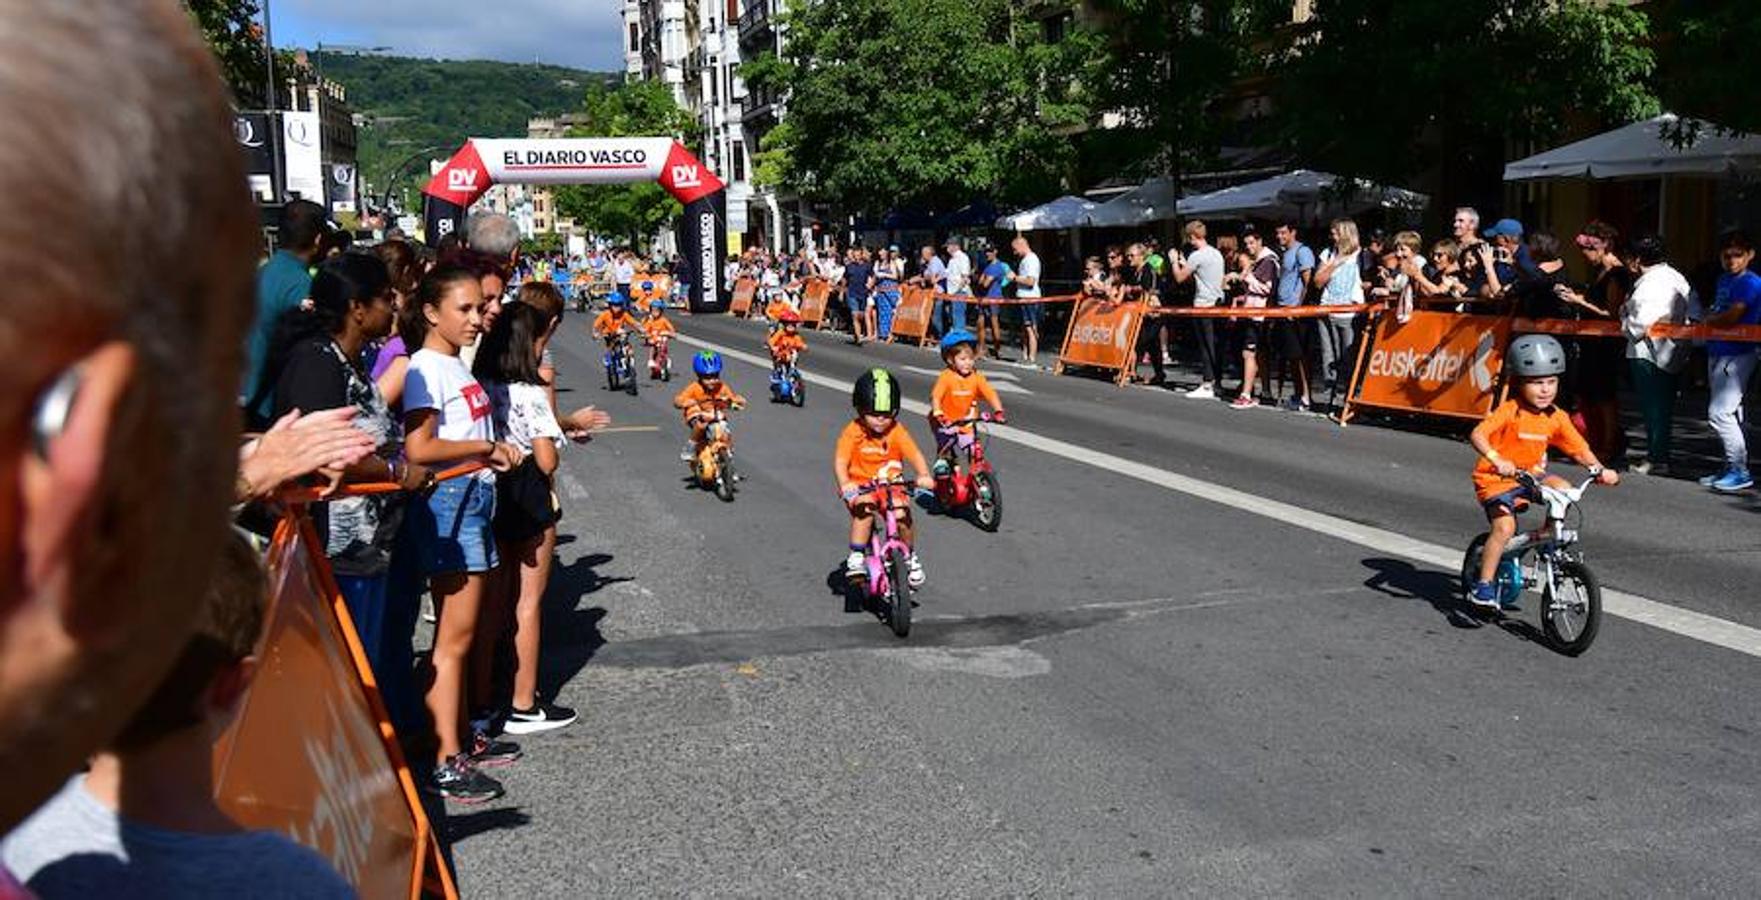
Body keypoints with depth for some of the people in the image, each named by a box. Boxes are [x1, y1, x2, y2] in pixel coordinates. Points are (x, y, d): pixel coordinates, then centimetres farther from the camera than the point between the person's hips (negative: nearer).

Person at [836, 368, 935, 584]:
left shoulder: (897, 432, -6)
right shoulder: (852, 432, -12)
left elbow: (915, 454, -15)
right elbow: (840, 461, -20)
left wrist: (924, 475, -35)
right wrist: (845, 484, -39)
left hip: (890, 485, 2)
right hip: (860, 487, -2)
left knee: (901, 515, -21)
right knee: (864, 509, -32)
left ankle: (911, 557, 7)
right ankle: (856, 558, -21)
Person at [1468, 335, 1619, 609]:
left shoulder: (1557, 418, -2)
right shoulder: (1509, 412, -20)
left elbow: (1579, 450, 2)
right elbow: (1478, 435, -33)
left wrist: (1600, 469, -16)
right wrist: (1496, 460, -48)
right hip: (1495, 480, -6)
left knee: (1564, 489, -17)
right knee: (1505, 527, -22)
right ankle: (1482, 585, -12)